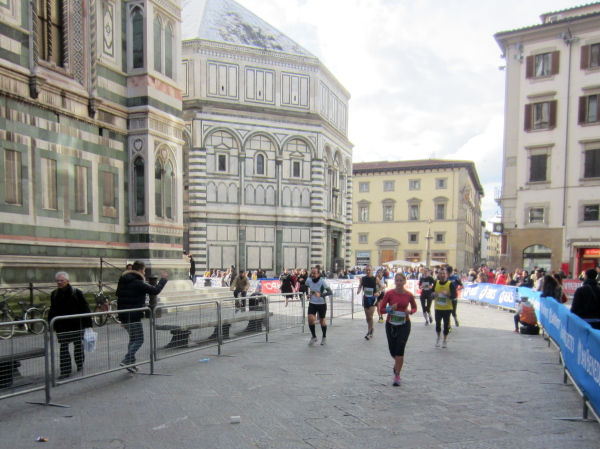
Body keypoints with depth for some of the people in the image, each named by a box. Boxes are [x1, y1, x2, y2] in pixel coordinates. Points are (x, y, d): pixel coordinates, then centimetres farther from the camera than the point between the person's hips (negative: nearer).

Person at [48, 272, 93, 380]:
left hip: (76, 325, -3)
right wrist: (52, 325, 10)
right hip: (62, 327, 3)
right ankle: (65, 371, 7)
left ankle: (80, 364, 31)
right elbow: (52, 311, 13)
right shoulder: (54, 294, 4)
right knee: (63, 348, 2)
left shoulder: (77, 293, -9)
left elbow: (85, 309, -7)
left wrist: (87, 324, -10)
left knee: (78, 346, 12)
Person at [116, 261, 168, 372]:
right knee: (139, 339, -1)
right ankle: (127, 360, -13)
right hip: (134, 316, -9)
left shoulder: (122, 281, 13)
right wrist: (164, 279, 0)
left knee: (133, 338, 18)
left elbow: (118, 297, 18)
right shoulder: (138, 283, -14)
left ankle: (131, 363, 18)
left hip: (123, 316, 9)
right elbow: (155, 290, -13)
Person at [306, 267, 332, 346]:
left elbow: (330, 292, -28)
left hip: (321, 304, -3)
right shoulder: (309, 280, -8)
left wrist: (320, 294, -42)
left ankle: (324, 337, 35)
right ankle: (314, 337, 8)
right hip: (312, 303, 3)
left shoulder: (323, 281, -20)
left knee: (322, 321, 10)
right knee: (310, 319, -13)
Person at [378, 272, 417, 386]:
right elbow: (381, 308, -4)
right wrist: (390, 308, -23)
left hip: (404, 325, -1)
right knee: (392, 350, 8)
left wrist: (410, 311, -11)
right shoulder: (389, 293, -9)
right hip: (391, 324, 1)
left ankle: (397, 375, 6)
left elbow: (414, 307, 11)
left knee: (400, 350, -8)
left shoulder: (409, 295, -6)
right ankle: (397, 363, 44)